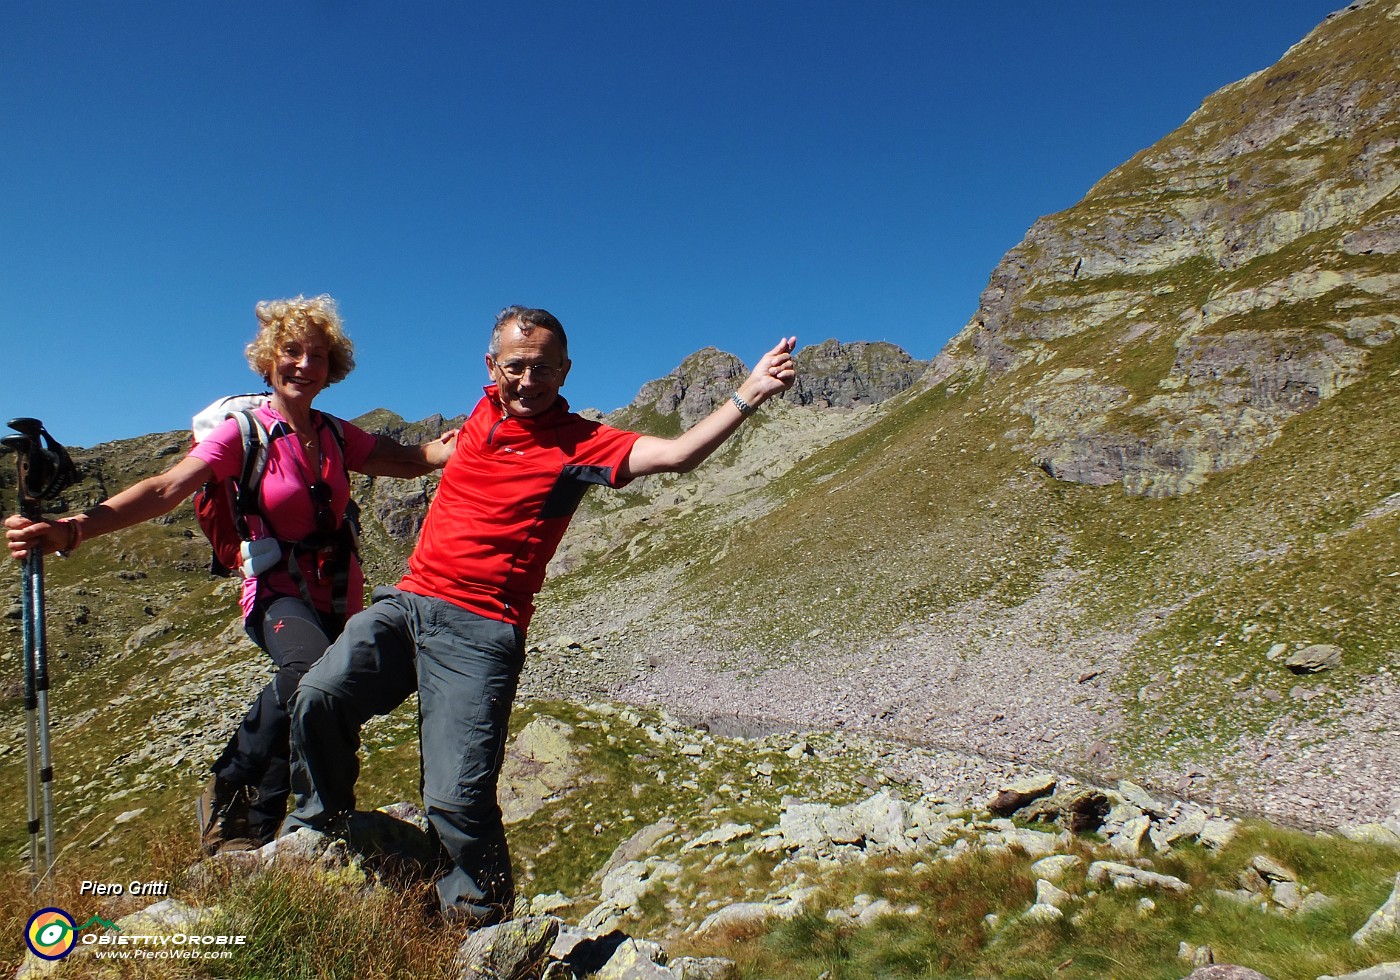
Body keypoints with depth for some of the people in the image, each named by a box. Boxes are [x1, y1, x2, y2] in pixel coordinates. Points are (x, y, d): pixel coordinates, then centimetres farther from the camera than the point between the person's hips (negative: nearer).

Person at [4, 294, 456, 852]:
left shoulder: (337, 437, 7)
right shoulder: (245, 433, -7)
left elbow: (414, 459, 5)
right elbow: (168, 488, -19)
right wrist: (72, 529, -35)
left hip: (337, 597, 5)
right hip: (277, 594, -5)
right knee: (310, 667, -37)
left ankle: (253, 833, 35)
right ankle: (228, 796, -11)